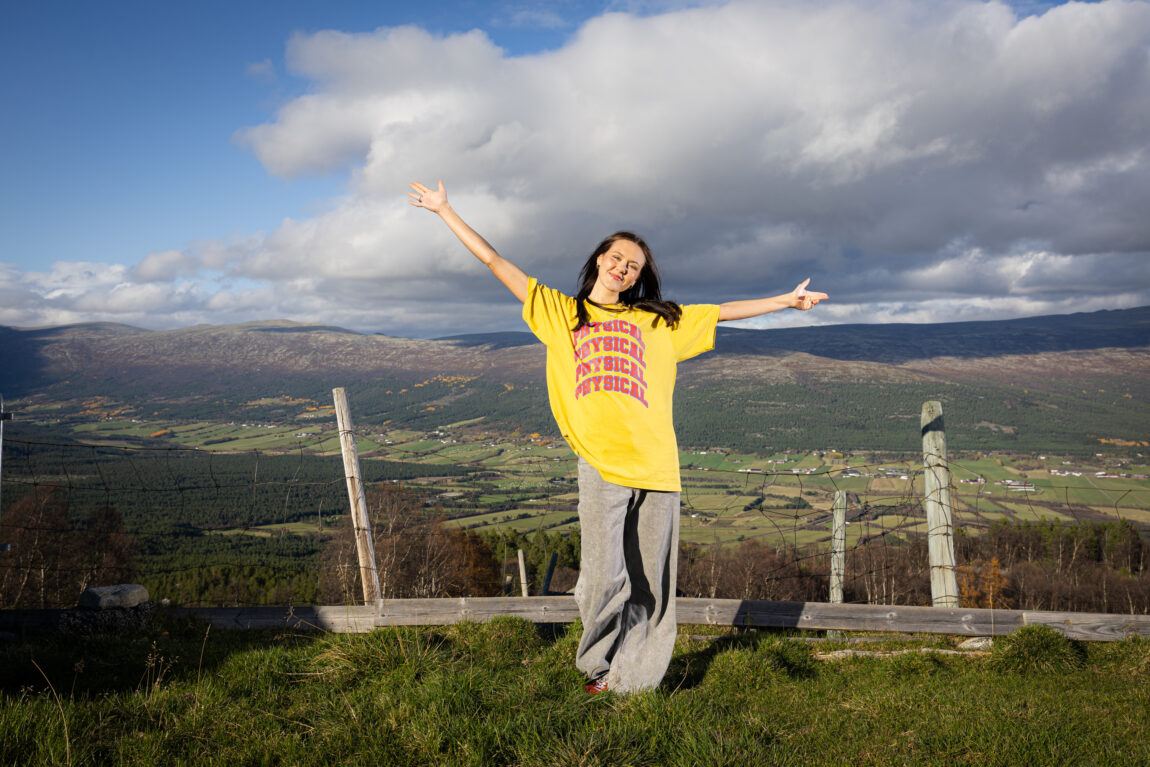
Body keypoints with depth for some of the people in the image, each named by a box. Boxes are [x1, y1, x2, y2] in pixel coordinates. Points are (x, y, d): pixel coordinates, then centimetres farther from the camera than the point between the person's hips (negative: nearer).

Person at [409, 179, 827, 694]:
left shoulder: (658, 323, 21)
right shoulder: (559, 312, 17)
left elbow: (724, 312, 27)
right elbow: (495, 263, 16)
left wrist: (787, 300, 29)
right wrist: (445, 210, 16)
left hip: (656, 464, 2)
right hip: (600, 464, -2)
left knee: (651, 581, 3)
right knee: (605, 577, -8)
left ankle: (635, 679, 18)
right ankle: (599, 666, 16)